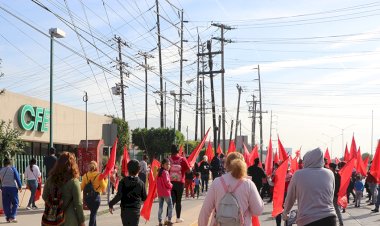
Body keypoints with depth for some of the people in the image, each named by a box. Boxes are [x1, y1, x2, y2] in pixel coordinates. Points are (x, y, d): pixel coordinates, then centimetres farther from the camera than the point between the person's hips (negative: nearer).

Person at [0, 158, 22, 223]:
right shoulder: (13, 169, -5)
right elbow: (17, 178, -7)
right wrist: (20, 187, 0)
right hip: (13, 188, -4)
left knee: (6, 204, 9)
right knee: (15, 203, 4)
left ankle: (8, 218, 9)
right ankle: (12, 216, -8)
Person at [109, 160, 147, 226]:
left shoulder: (123, 181, -6)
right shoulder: (141, 183, -3)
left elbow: (119, 196, -13)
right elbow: (144, 198, 4)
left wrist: (111, 204, -2)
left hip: (125, 210, 0)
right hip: (136, 210, 0)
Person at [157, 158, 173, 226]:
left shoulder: (159, 172, 11)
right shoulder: (165, 172, -14)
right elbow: (167, 182, -18)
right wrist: (171, 185, 0)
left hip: (159, 192, 7)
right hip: (166, 192, -7)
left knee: (160, 207, 8)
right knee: (170, 206, 6)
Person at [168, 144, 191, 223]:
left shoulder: (168, 159, -5)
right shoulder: (182, 159, -8)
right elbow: (188, 170, -5)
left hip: (170, 182, 1)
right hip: (180, 183, -1)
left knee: (172, 200, 6)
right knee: (178, 201, 9)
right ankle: (178, 218, 14)